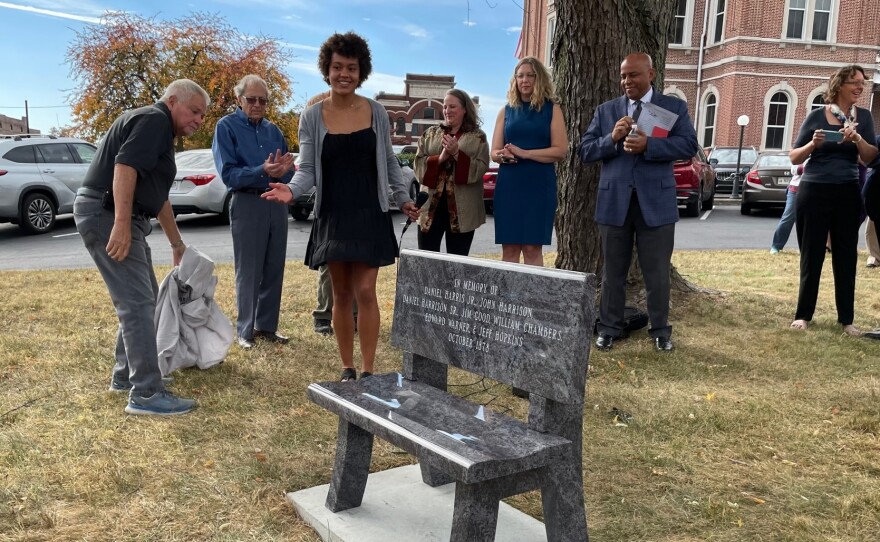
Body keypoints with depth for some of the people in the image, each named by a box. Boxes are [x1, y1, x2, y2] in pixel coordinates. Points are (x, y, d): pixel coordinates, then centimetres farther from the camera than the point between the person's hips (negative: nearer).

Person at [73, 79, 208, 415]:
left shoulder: (161, 132, 23)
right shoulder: (154, 119, -8)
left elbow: (158, 195, 32)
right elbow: (125, 165, -24)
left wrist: (177, 244, 39)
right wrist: (121, 223, -31)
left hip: (117, 217, 11)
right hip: (106, 213, -11)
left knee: (143, 300, 17)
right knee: (137, 303, -12)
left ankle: (125, 376, 27)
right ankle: (146, 394, -9)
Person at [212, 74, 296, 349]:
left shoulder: (273, 130, 12)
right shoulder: (226, 127, -3)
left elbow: (289, 172, 9)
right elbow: (229, 174, -12)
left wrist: (282, 171, -15)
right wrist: (262, 172, -25)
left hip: (277, 203, 5)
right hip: (247, 203, -5)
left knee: (274, 269, 9)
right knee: (248, 272, 0)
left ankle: (267, 326, 21)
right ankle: (245, 331, 11)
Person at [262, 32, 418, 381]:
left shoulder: (376, 112, 3)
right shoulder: (312, 117, 1)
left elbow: (389, 162, 12)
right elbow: (307, 169, -2)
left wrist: (404, 199, 10)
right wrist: (292, 190, -22)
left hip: (370, 215, 0)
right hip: (332, 218, 1)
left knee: (365, 292, -7)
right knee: (341, 295, 6)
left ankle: (367, 371, 1)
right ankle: (347, 369, 18)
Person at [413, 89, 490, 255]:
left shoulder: (478, 137, 4)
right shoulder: (431, 133, 13)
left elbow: (481, 168, -6)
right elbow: (418, 164, 5)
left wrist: (457, 154, -16)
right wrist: (439, 159, -12)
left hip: (462, 209, -2)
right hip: (431, 205, 2)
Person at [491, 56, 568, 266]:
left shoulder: (552, 109, 4)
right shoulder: (506, 111, 13)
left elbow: (561, 150, -5)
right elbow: (494, 152, 11)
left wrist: (524, 153, -15)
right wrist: (503, 155, -13)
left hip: (539, 185, -2)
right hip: (508, 185, 3)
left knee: (532, 247, -3)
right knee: (509, 248, 2)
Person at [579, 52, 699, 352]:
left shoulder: (674, 106, 5)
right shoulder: (605, 110, 10)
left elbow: (689, 145, -7)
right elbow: (585, 150, 4)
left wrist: (648, 145, -20)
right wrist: (612, 139, -15)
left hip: (656, 202, -1)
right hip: (614, 201, 2)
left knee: (657, 272, 6)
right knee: (613, 271, 9)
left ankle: (660, 330, 20)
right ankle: (610, 328, 21)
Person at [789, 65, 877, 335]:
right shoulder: (817, 116, -1)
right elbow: (794, 158, 1)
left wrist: (857, 139, -19)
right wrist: (813, 144, -18)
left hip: (848, 194, 2)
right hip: (814, 192, -2)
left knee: (846, 256, 5)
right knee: (811, 255, 3)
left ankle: (846, 318, 13)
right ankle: (803, 314, 12)